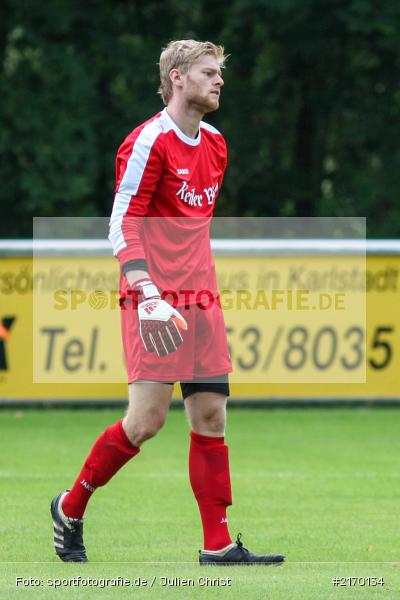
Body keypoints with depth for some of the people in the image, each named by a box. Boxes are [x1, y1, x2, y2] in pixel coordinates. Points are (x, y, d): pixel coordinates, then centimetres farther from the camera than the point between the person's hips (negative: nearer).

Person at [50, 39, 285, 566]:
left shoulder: (215, 144, 14)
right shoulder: (150, 141, -10)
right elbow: (122, 225, -15)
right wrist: (147, 294, -25)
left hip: (201, 299, 8)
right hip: (155, 299, -8)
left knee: (211, 415, 2)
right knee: (148, 418, -10)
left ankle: (217, 544, 3)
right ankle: (70, 508, 10)